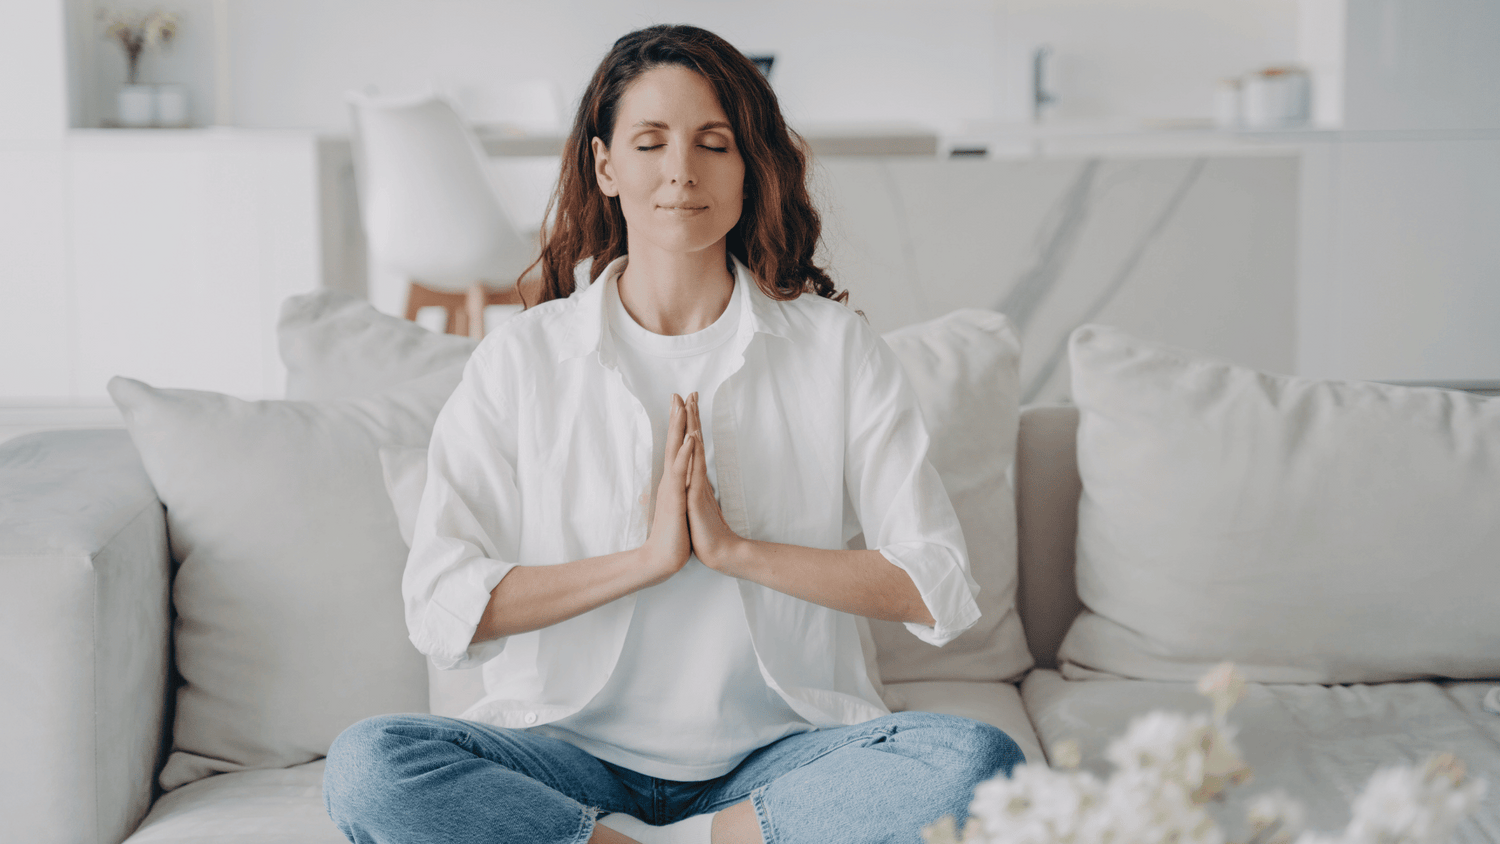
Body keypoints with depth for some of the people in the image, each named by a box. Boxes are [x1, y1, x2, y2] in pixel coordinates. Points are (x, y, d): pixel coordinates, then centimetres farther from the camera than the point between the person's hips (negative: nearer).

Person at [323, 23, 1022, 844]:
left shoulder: (836, 346, 3)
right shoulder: (523, 358, 3)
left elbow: (939, 590, -4)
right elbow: (442, 608, -7)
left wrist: (733, 549, -12)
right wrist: (649, 558, -14)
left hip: (777, 753, 0)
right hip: (578, 751, 0)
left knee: (978, 760, -29)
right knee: (365, 766, -28)